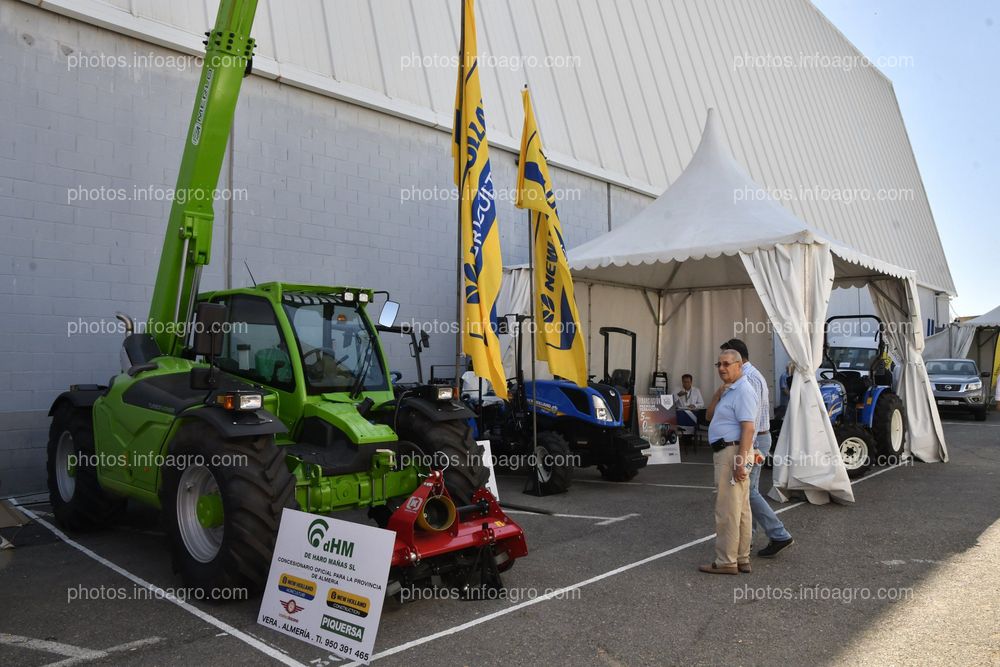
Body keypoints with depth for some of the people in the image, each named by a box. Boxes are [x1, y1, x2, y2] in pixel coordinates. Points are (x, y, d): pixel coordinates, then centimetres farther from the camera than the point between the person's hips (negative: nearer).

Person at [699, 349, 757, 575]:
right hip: (726, 452, 11)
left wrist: (740, 462, -27)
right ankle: (742, 559, 22)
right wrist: (718, 393, 2)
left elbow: (748, 429, -23)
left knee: (727, 510, -6)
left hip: (733, 452, -11)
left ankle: (726, 561, -1)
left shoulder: (743, 391, -15)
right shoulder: (729, 391, 18)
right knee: (740, 510, 14)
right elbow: (710, 416, 17)